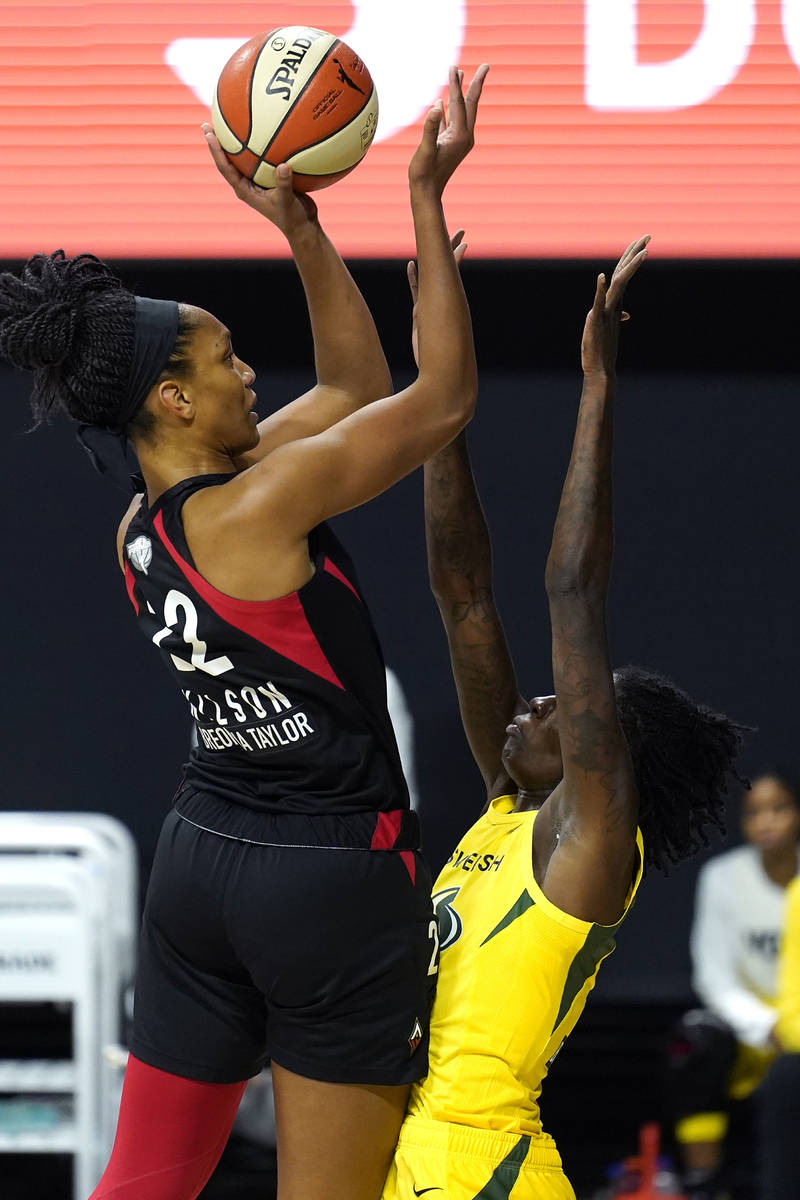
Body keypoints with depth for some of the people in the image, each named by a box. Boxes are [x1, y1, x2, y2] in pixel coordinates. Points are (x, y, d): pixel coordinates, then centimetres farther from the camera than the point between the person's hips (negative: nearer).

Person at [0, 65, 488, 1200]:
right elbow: (444, 397, -12)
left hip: (203, 854, 9)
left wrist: (303, 231, 10)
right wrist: (427, 198, -11)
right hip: (333, 873, -9)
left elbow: (359, 391, 16)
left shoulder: (140, 531, 6)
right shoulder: (256, 507, -18)